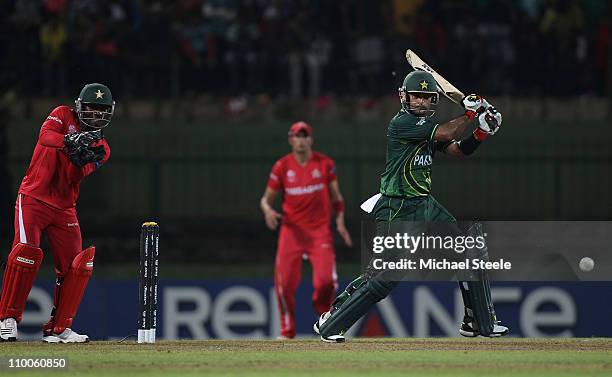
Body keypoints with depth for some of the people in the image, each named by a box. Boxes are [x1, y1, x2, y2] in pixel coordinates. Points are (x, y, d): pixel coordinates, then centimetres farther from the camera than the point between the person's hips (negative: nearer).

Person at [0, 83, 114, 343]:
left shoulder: (101, 148, 10)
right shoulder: (63, 115, 2)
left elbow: (77, 175, -8)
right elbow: (45, 136, -20)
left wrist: (81, 157, -30)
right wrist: (69, 140, -39)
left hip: (64, 208, 5)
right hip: (33, 198, -5)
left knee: (76, 265, -3)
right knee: (27, 250, -21)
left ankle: (59, 328, 6)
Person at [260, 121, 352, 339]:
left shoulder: (325, 164, 2)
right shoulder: (282, 167, 0)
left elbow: (336, 195, 13)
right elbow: (266, 199, 7)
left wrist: (340, 222, 1)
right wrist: (268, 210, -16)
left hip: (320, 230, 0)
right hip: (291, 229, 0)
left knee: (326, 280, -15)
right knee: (284, 282, -10)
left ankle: (322, 306, 19)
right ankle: (287, 331, 6)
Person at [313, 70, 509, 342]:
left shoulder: (426, 125, 13)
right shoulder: (401, 123, -14)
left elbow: (458, 151, 13)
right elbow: (446, 134, -20)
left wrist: (481, 133, -4)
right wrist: (469, 113, -6)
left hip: (426, 207, 9)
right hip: (397, 211, -9)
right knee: (383, 276, -14)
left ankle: (479, 323, 18)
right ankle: (329, 322, -4)